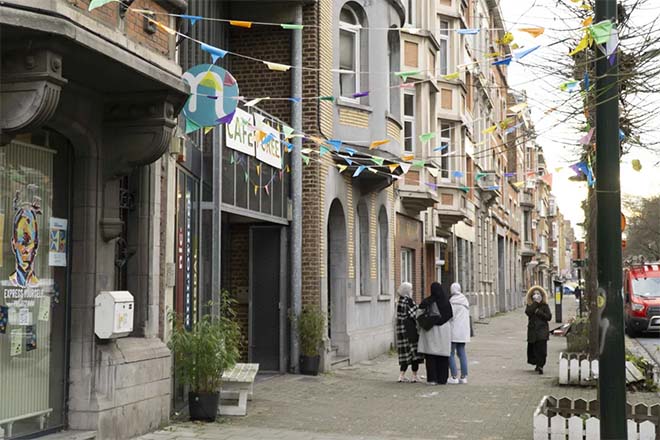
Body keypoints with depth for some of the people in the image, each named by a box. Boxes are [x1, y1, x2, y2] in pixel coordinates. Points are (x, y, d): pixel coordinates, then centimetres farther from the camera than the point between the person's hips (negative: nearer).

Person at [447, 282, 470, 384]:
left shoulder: (453, 301, -12)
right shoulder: (465, 300, 13)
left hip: (454, 330, -8)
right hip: (464, 330, 8)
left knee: (450, 354, -2)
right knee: (462, 353, 10)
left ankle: (454, 377, -6)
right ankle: (464, 376, 7)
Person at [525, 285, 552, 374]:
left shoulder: (545, 305, 5)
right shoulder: (530, 305, 9)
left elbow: (549, 317, -2)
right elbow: (528, 312, -13)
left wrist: (539, 312, -10)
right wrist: (536, 303, -13)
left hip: (542, 330, -2)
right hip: (532, 329, 2)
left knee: (541, 348, -13)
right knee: (533, 348, 5)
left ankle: (540, 365, -16)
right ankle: (538, 365, 22)